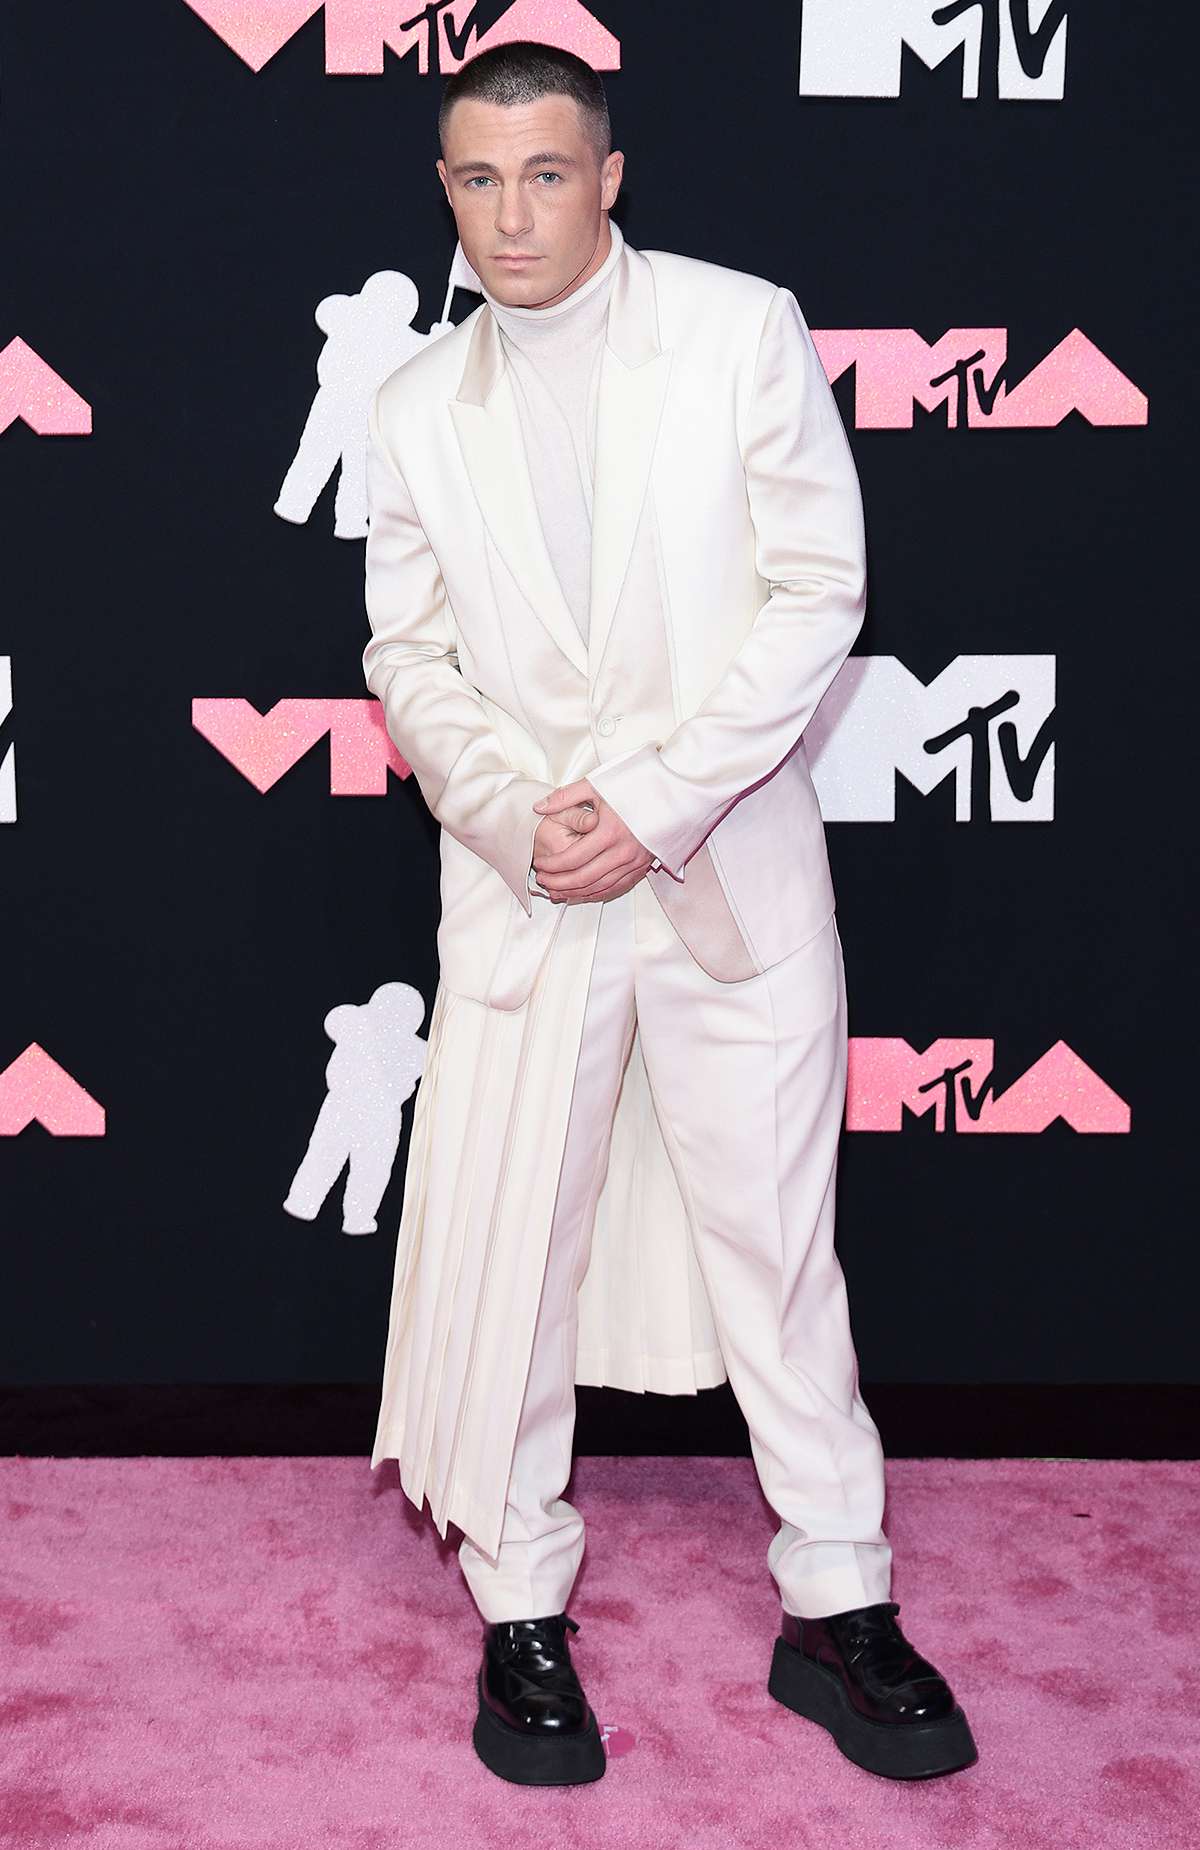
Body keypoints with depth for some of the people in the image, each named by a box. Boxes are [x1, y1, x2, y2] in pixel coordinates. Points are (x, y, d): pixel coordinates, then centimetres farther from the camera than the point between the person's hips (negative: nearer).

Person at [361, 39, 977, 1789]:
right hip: (518, 892, 2)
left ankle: (838, 1610, 21)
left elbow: (817, 591, -7)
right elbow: (411, 656, 8)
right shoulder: (419, 410, 7)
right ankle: (522, 1613, 22)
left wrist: (658, 806, -14)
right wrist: (521, 815, -10)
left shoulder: (745, 330, -2)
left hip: (734, 875, -2)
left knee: (780, 1243, 6)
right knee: (504, 1252, 5)